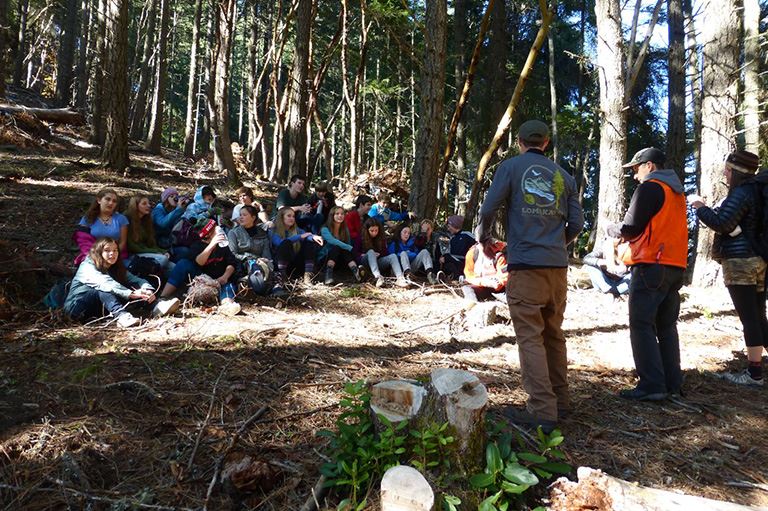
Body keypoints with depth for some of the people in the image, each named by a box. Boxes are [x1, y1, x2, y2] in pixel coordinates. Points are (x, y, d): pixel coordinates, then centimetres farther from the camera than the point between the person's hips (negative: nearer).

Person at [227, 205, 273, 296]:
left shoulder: (262, 232, 17)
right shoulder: (234, 233, 10)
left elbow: (266, 251, 8)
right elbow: (233, 254, 1)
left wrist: (267, 263, -14)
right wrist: (253, 259, -12)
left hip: (260, 262, 2)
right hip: (243, 264, -2)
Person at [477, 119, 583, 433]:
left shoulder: (511, 167, 1)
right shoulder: (563, 176, 14)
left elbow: (488, 209, -6)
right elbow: (576, 223, 12)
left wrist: (483, 237, 14)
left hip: (525, 266, -5)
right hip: (558, 266, 5)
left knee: (530, 337, -4)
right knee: (554, 334, 15)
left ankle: (542, 411, -5)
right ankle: (559, 401, 24)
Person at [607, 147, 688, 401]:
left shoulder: (650, 188, -8)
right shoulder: (676, 191, 20)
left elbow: (630, 229, -10)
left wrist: (610, 229, 9)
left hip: (650, 266, -9)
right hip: (675, 266, 9)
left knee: (642, 325, -6)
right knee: (667, 326, 14)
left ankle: (651, 385, -8)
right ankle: (672, 382, 17)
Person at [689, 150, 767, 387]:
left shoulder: (741, 193, -13)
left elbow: (721, 223, -19)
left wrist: (700, 207, -6)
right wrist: (709, 208, 13)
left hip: (740, 262, -9)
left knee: (749, 319, -5)